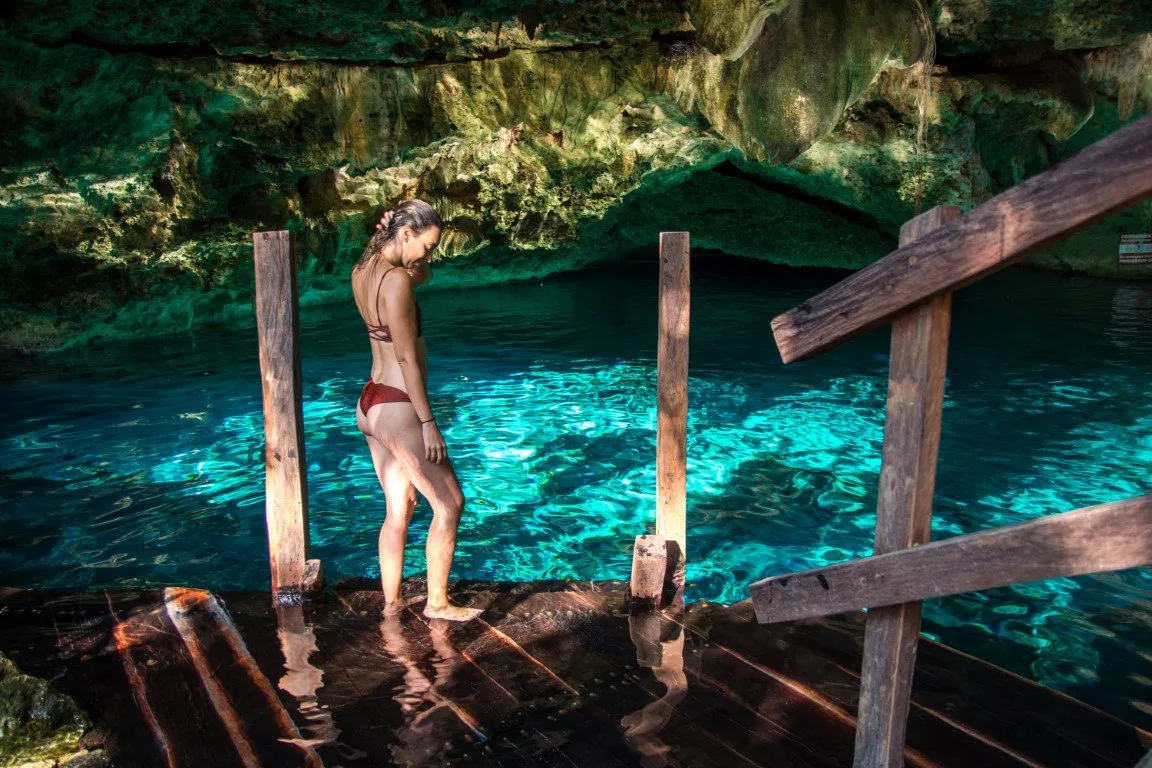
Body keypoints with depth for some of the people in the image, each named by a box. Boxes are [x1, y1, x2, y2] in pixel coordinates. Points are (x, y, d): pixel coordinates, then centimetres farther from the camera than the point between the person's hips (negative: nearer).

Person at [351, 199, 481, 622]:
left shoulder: (363, 270, 7)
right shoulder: (396, 280, -19)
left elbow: (422, 275, 22)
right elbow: (406, 357, -20)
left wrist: (415, 262, 0)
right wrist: (428, 422, -17)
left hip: (370, 403, 9)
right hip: (397, 410, -9)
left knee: (399, 509, 18)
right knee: (449, 503, 5)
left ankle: (391, 601, 27)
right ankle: (437, 603, 16)